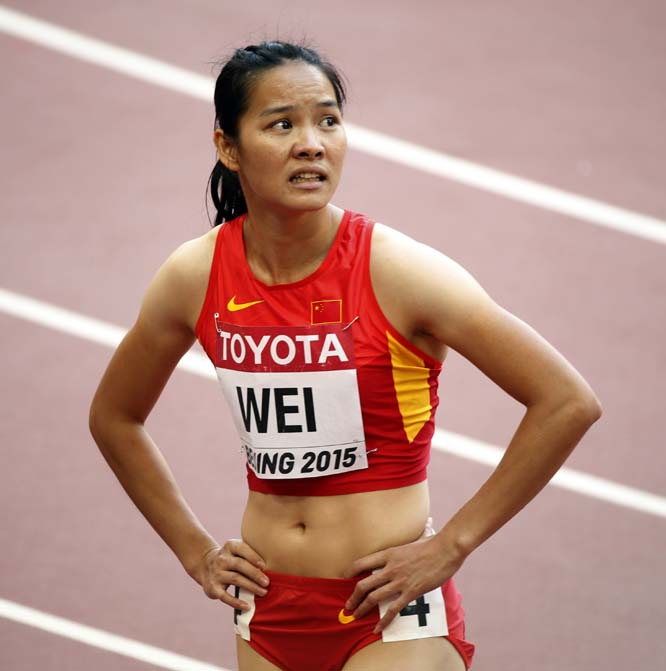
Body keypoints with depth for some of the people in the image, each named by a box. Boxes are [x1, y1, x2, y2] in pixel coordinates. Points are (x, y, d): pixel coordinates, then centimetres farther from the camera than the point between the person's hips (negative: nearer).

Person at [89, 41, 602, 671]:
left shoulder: (397, 270, -14)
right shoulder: (195, 277, -2)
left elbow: (569, 402, -14)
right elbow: (113, 417, 16)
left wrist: (453, 544, -12)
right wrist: (195, 550, 10)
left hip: (392, 618, -4)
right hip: (270, 612, 4)